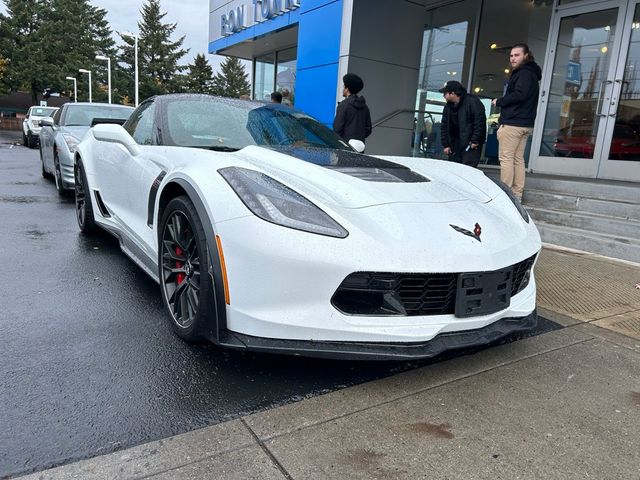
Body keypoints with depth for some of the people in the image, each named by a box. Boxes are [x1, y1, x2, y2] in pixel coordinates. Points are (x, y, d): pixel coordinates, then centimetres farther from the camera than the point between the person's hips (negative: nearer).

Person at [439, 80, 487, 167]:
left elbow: (480, 122, -17)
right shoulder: (448, 106, 9)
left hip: (472, 144, -7)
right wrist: (445, 145, 7)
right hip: (455, 143, 7)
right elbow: (444, 126, 12)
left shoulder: (472, 102, -13)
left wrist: (475, 140, -20)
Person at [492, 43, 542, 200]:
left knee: (506, 158, -8)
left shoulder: (524, 73, -9)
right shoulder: (531, 74, 22)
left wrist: (499, 101, -12)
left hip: (513, 123, -10)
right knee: (518, 159, 9)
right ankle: (517, 193, 11)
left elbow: (519, 94, -24)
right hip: (525, 123, 10)